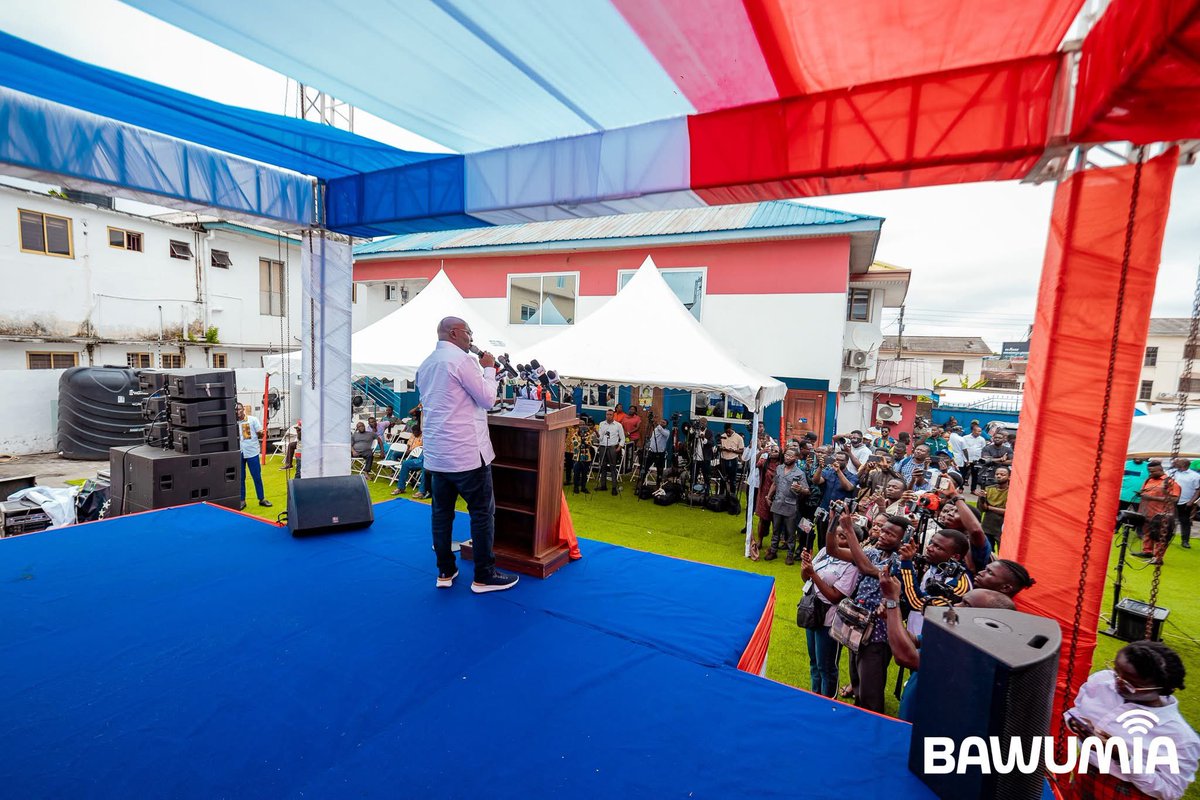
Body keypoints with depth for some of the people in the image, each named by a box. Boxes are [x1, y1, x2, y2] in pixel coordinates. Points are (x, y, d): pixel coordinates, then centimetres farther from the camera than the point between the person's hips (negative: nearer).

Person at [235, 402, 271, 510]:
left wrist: (262, 433, -26)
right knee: (240, 478, 9)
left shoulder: (253, 419, -1)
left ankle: (262, 499, 14)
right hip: (239, 454, 2)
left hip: (252, 452, -2)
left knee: (257, 477, 4)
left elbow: (260, 433, -3)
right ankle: (242, 500, 19)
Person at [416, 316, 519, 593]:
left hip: (435, 453, 9)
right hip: (466, 452, -8)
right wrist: (489, 369, 3)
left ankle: (445, 571, 21)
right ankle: (484, 576, 8)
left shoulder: (424, 365, 14)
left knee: (441, 511, 12)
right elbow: (488, 398, -10)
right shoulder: (460, 359, -12)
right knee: (483, 511, 1)